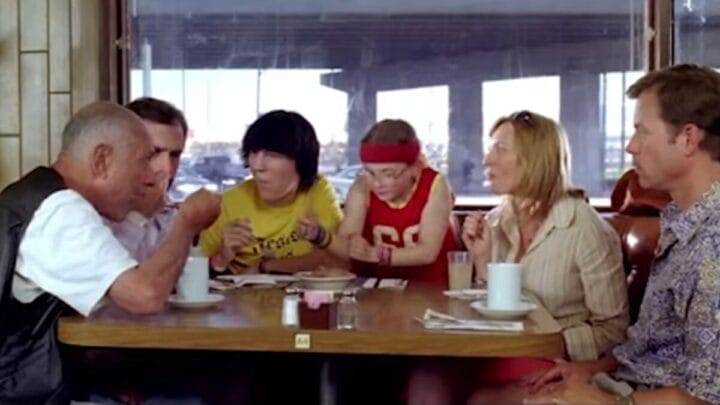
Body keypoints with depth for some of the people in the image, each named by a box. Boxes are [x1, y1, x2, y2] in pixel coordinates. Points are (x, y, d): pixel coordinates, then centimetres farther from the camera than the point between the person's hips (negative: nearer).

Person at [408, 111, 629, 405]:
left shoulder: (585, 228, -12)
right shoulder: (495, 222, 6)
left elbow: (612, 330, -9)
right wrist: (482, 261, -4)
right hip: (499, 353, 5)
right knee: (425, 381, -25)